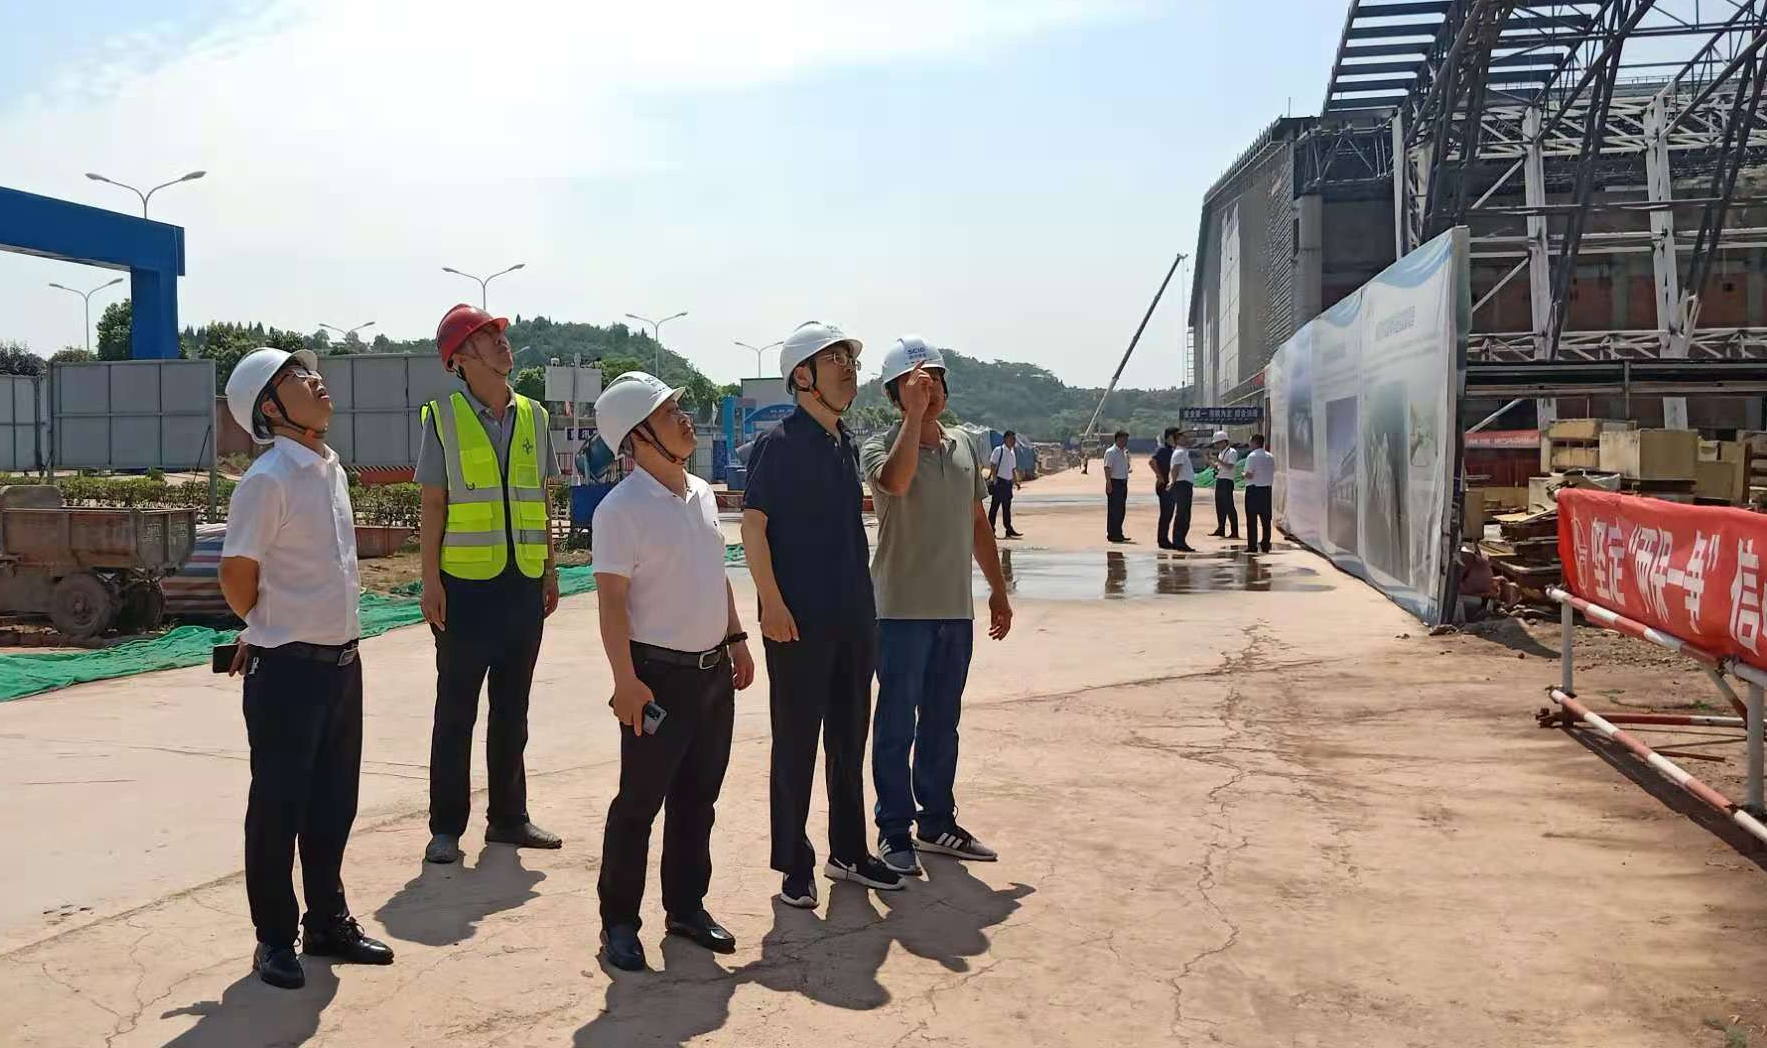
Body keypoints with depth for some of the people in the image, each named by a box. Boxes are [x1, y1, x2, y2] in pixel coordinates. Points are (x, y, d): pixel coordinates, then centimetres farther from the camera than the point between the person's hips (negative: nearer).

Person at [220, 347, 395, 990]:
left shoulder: (331, 469, 9)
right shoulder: (268, 480, -16)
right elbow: (236, 576, -13)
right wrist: (271, 631, 4)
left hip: (341, 661, 7)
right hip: (287, 670, -7)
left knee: (333, 801, 16)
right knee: (279, 808, 6)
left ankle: (328, 923, 31)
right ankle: (274, 939, 21)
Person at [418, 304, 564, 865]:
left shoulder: (533, 416, 9)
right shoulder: (443, 418, -4)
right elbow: (433, 505, -5)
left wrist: (550, 571, 11)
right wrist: (430, 581, -9)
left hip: (524, 583, 4)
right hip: (466, 584, -4)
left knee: (512, 709, 13)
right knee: (456, 710, 4)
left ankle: (508, 816, 24)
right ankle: (446, 826, 14)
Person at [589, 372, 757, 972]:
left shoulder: (701, 494, 9)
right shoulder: (621, 510, -16)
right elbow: (612, 599, -18)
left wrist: (736, 639, 16)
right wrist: (626, 681, -21)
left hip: (713, 670, 8)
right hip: (659, 674, -7)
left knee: (698, 798, 16)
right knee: (640, 803, 3)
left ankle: (686, 907, 31)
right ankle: (618, 922, 18)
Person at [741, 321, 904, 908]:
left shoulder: (845, 446, 13)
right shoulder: (781, 442, -10)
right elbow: (753, 524, -15)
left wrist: (864, 607, 18)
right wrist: (772, 603, -20)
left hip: (853, 618, 8)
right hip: (799, 619, -8)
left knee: (849, 740, 16)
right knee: (796, 745, 3)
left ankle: (848, 853, 30)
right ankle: (794, 865, 17)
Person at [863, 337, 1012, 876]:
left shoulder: (964, 447, 11)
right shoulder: (881, 447, -9)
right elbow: (895, 480, -34)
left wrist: (998, 588, 15)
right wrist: (916, 413, -30)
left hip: (956, 610, 6)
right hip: (902, 610, -6)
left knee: (942, 724, 15)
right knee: (896, 726, 2)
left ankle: (937, 822, 27)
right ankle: (894, 832, 13)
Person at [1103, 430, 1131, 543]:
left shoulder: (1124, 452, 16)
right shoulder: (1111, 452, -10)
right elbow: (1107, 468, -17)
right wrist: (1109, 484, -22)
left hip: (1123, 483, 9)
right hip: (1115, 483, -9)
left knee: (1121, 510, 12)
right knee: (1114, 510, -4)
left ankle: (1118, 533, 20)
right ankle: (1112, 534, 1)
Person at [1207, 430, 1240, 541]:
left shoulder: (1232, 452, -9)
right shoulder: (1221, 453, 18)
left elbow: (1230, 466, -21)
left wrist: (1218, 460, -22)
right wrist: (1210, 461, 8)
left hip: (1227, 482, -9)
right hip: (1219, 481, 9)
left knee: (1229, 507, -9)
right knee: (1220, 506, 12)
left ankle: (1234, 532, -7)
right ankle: (1220, 529, 19)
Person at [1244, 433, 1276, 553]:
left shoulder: (1252, 456, -11)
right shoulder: (1270, 457, 8)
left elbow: (1249, 475, -16)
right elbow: (1273, 473, 10)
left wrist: (1243, 475, 4)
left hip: (1253, 490, -6)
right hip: (1267, 489, 6)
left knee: (1252, 519, 0)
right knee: (1266, 519, 8)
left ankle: (1252, 545, -1)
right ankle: (1266, 545, 10)